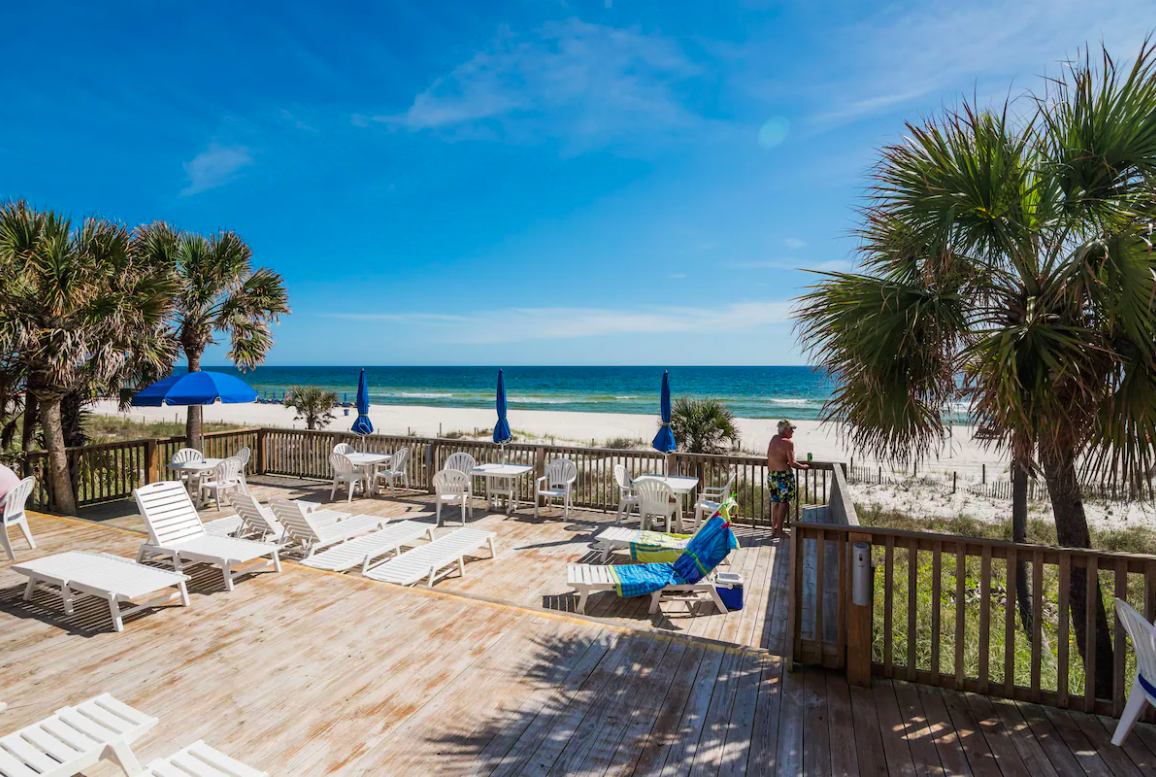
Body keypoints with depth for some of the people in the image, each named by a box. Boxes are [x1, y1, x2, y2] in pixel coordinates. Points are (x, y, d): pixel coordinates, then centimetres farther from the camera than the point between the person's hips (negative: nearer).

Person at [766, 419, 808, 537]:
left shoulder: (773, 439, 10)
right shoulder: (788, 442, -13)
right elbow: (792, 463, -13)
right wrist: (803, 467, 3)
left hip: (771, 475, 8)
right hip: (784, 475, -8)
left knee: (775, 501, 16)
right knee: (784, 502, 0)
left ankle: (773, 528, 21)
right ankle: (779, 531, 3)